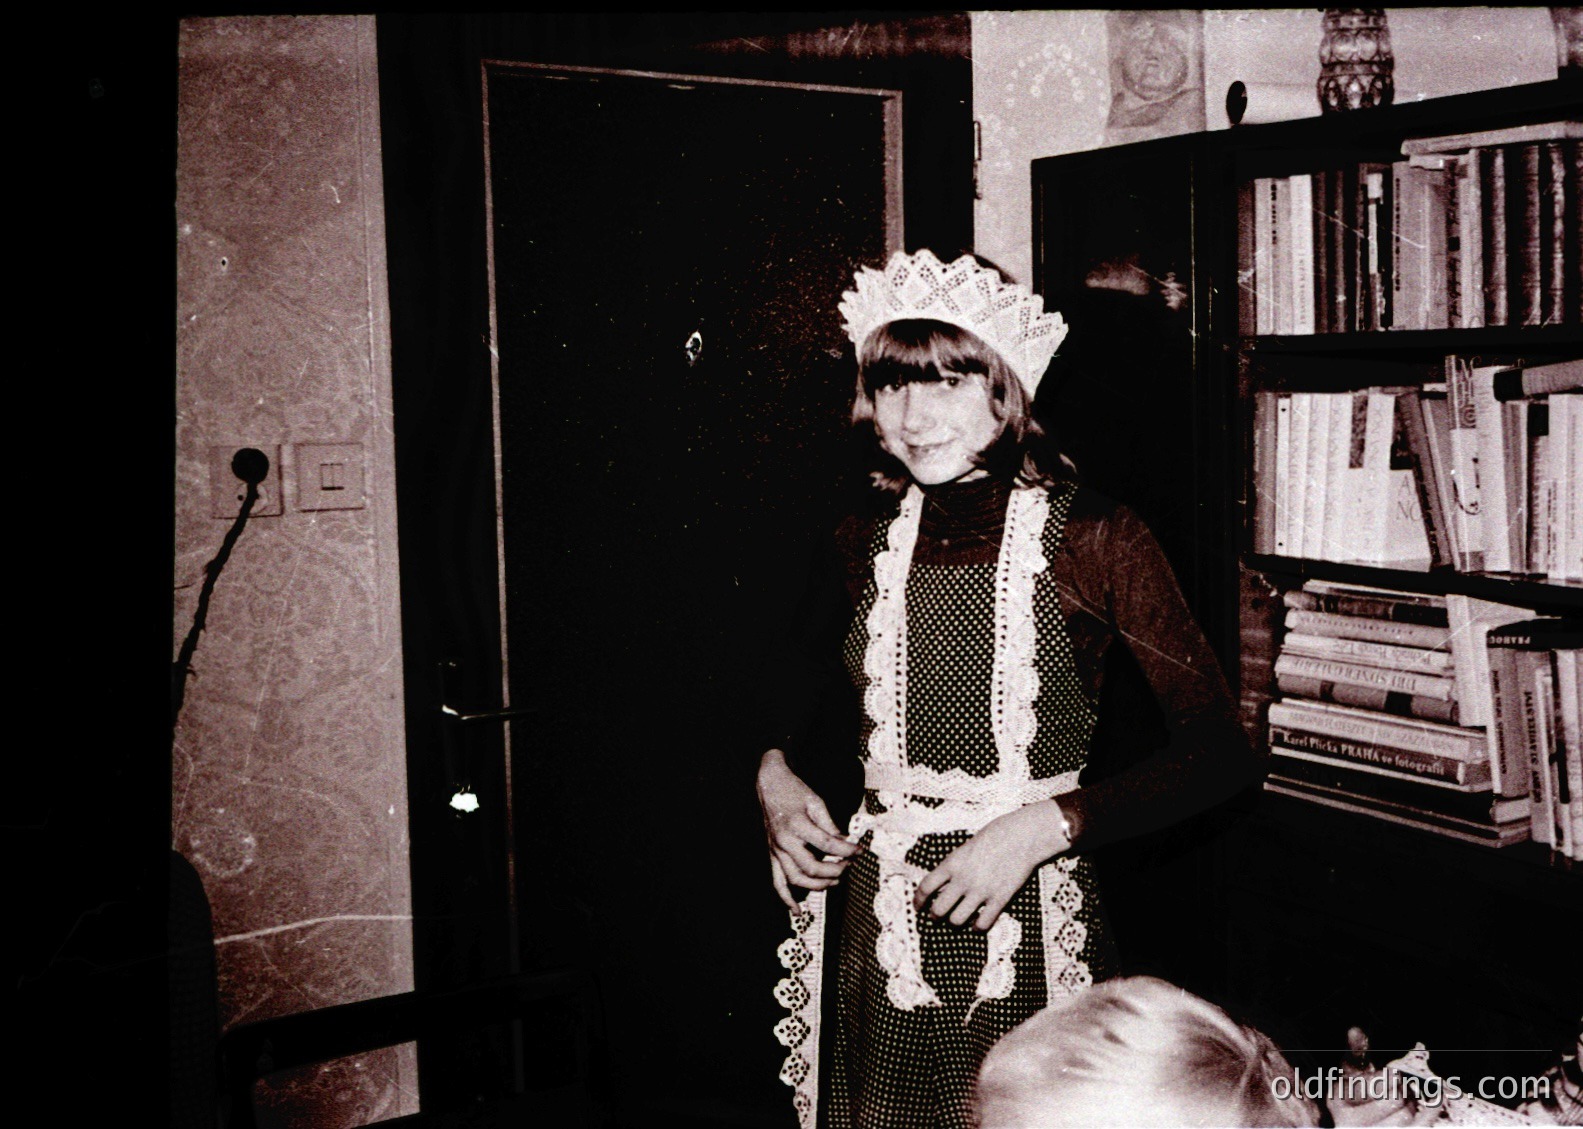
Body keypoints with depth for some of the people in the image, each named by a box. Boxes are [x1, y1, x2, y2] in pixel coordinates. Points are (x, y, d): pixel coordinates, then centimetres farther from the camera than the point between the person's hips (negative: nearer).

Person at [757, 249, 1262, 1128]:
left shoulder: (1094, 539, -8)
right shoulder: (865, 544, 3)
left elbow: (1220, 752, -11)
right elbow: (796, 693, 22)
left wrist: (1040, 828, -18)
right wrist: (775, 775, 2)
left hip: (1027, 930, -3)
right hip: (878, 927, 4)